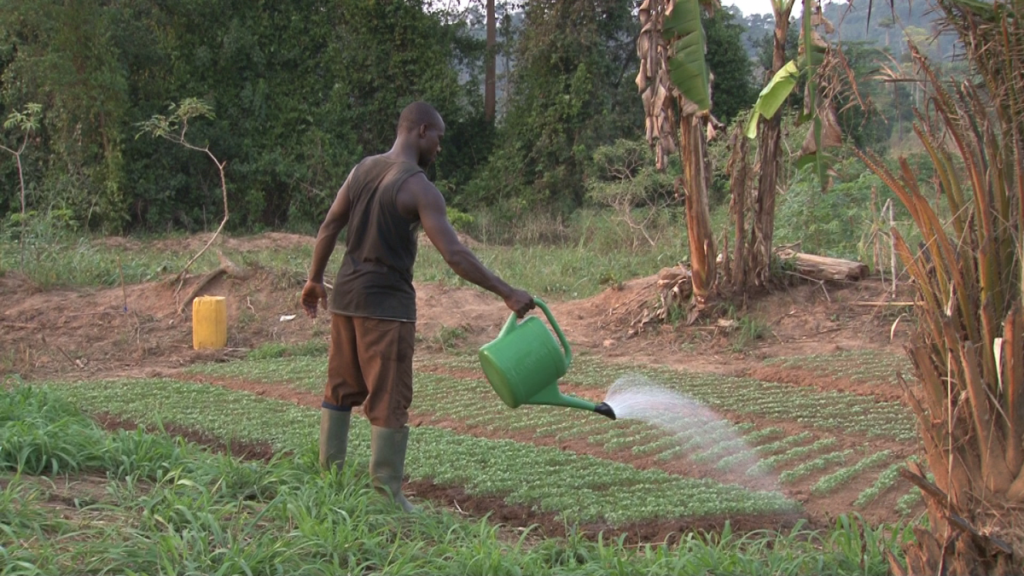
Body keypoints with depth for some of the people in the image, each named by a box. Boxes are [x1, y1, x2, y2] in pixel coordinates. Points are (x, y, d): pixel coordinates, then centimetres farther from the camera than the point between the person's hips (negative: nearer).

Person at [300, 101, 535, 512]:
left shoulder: (363, 169, 8)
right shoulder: (419, 189, -14)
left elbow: (329, 227, 11)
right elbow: (454, 254, -21)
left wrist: (315, 280, 21)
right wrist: (507, 293, -19)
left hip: (346, 296, 8)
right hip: (387, 304, -7)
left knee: (340, 389, 17)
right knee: (389, 402, -1)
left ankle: (328, 475, 24)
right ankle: (386, 491, 2)